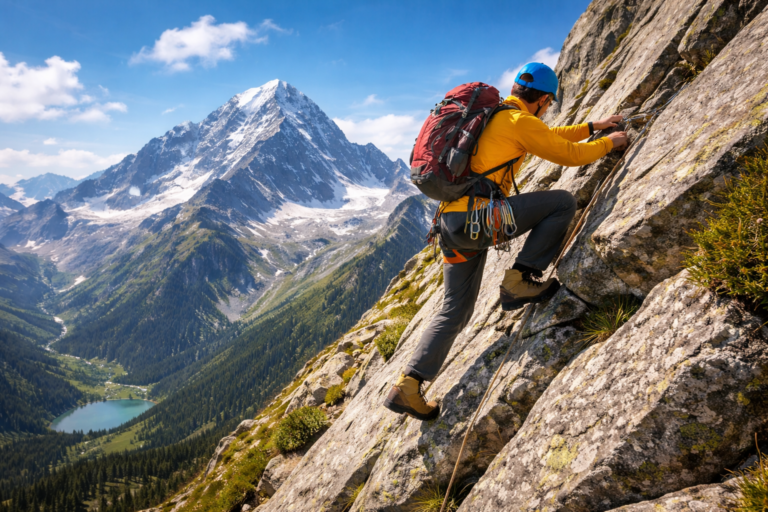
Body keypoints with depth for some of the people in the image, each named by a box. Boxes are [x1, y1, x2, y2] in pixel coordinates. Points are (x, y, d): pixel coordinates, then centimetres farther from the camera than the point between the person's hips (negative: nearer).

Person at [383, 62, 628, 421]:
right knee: (563, 202, 0)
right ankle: (519, 280, -4)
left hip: (452, 223, 9)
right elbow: (571, 154, 2)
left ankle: (407, 385, 9)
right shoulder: (520, 122, -4)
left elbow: (549, 136, 36)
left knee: (455, 311, 14)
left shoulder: (494, 116, 24)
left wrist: (592, 127, 42)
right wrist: (609, 143, 21)